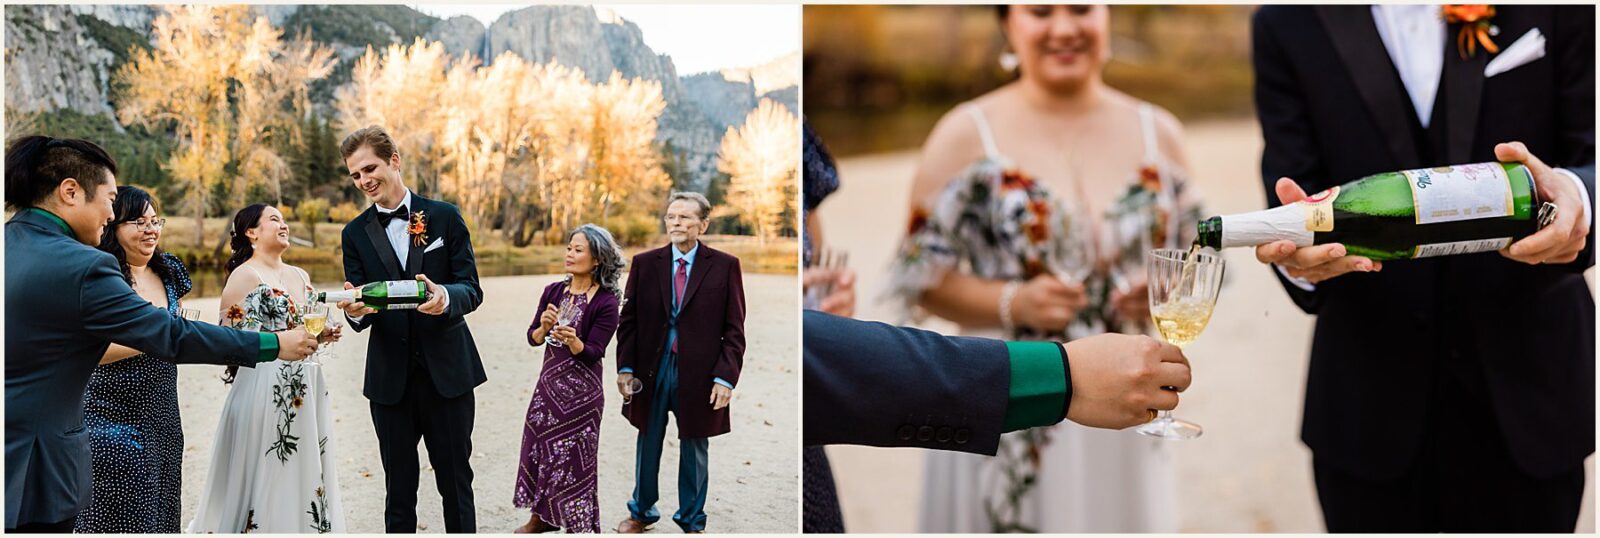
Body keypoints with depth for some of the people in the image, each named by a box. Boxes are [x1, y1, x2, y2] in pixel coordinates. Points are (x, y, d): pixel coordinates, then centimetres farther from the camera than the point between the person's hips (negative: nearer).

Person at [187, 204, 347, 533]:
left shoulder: (300, 276, 15)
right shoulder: (245, 275, -5)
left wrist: (323, 334, 2)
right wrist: (288, 337, -15)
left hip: (306, 388, 6)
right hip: (264, 386, -6)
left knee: (304, 472, 8)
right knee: (267, 474, -4)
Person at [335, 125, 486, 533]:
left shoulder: (445, 217, 1)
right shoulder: (356, 233, 6)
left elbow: (472, 290, -4)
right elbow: (360, 310, 2)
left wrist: (445, 297, -28)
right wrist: (355, 311, -23)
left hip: (447, 372, -2)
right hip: (391, 379, 2)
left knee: (456, 483, 8)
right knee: (398, 491, 10)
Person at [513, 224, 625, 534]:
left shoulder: (605, 302, -12)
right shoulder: (553, 292, 3)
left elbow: (592, 353, -16)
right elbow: (533, 339, 2)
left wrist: (573, 340, -35)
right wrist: (544, 326, -19)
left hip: (582, 391, -5)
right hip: (549, 383, 6)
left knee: (574, 456, 0)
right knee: (538, 448, 12)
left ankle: (578, 525, 15)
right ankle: (541, 516, 28)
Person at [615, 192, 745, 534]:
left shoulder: (724, 266, -4)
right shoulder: (644, 263, 2)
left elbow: (734, 329, -5)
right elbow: (628, 319, 5)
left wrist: (725, 378, -12)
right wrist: (625, 367, -4)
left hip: (698, 374, -2)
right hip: (651, 369, 2)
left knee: (694, 450, 11)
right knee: (648, 444, 15)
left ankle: (692, 521, 27)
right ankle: (642, 512, 34)